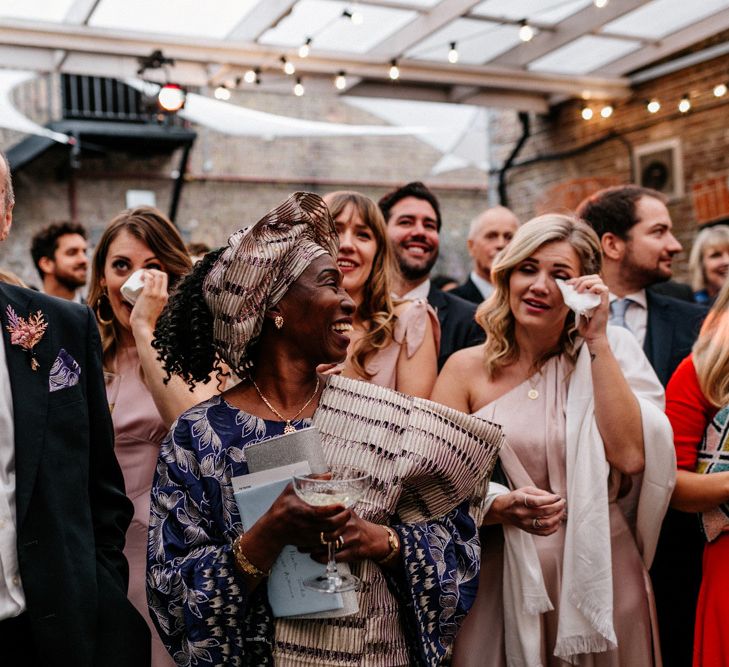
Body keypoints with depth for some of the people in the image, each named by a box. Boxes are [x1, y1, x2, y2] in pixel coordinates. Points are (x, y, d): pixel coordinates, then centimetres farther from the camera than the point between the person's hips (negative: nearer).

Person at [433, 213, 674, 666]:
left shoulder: (612, 355, -1)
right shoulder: (467, 369, -3)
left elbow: (630, 457, -16)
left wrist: (597, 340, -16)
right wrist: (502, 506, -24)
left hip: (600, 575, 1)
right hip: (503, 582, 0)